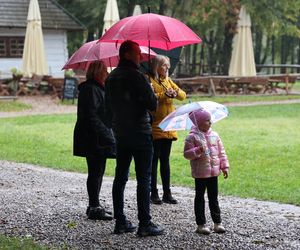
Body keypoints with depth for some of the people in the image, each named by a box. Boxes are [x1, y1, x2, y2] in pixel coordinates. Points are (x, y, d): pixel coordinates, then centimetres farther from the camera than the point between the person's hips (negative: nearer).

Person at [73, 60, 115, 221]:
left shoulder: (97, 88, 19)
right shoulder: (90, 89, -15)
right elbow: (91, 116, -22)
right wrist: (105, 134, -23)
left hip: (100, 139, 11)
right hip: (94, 139, -11)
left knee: (97, 172, 14)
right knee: (95, 172, -7)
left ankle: (95, 206, 21)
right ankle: (94, 208, -4)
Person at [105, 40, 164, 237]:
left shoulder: (111, 78, 11)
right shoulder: (136, 76, -14)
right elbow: (153, 104, -15)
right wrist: (151, 95, 5)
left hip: (120, 135, 8)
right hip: (140, 133, -7)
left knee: (120, 178, 11)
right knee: (144, 179, -4)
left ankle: (120, 222, 14)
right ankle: (145, 224, -4)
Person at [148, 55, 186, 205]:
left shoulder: (167, 81, 17)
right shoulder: (149, 81, -6)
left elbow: (183, 95, 10)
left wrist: (176, 92, -11)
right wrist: (164, 95, -30)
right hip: (155, 128, -7)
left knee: (165, 160, 9)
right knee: (154, 160, -1)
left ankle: (167, 193, 13)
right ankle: (154, 193, 4)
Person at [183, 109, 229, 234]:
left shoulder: (214, 135, 6)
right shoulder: (192, 137, -9)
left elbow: (221, 152, 10)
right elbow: (187, 154, -11)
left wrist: (224, 166, 6)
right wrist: (198, 151, -26)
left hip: (213, 172, 5)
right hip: (200, 173, -5)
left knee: (213, 198, 11)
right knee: (200, 198, 5)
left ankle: (217, 223, 17)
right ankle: (201, 224, 11)